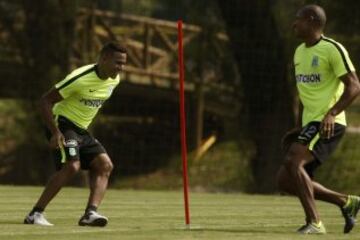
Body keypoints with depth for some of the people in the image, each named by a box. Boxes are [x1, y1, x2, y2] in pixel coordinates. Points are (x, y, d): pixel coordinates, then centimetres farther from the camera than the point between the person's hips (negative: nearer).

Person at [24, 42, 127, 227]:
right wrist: (55, 132, -26)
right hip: (63, 123, -9)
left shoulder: (114, 80, 2)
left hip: (81, 129, 9)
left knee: (105, 165, -6)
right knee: (72, 166, -26)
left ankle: (90, 213, -17)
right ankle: (35, 214, -22)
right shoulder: (81, 78, -23)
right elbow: (45, 101, -19)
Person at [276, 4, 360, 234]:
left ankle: (314, 223, -24)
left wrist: (331, 113, -27)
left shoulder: (332, 49, -9)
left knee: (293, 162, -27)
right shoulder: (299, 52, 18)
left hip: (328, 124, -9)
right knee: (285, 180, 2)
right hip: (310, 123, 9)